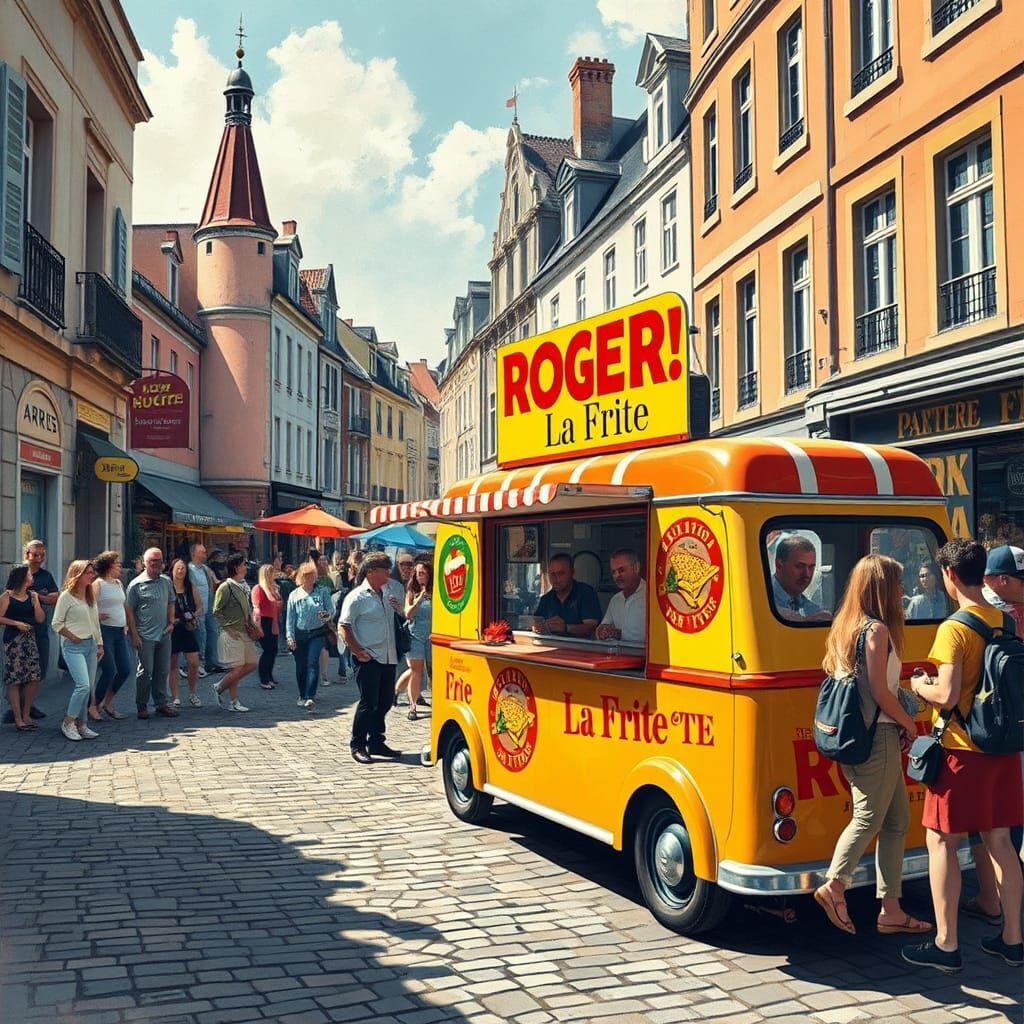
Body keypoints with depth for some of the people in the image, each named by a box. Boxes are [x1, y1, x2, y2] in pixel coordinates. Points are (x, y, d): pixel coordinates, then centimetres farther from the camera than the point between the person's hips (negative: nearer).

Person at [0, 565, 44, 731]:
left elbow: (40, 619, 5)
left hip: (30, 640, 5)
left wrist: (35, 601, -4)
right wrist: (16, 623, -15)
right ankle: (18, 719, 4)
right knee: (14, 680, -2)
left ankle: (26, 715, 14)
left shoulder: (32, 595, 10)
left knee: (34, 678, -1)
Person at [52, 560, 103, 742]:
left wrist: (99, 644, 18)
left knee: (89, 687, 4)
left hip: (90, 645, 7)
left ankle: (81, 725, 12)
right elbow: (56, 624, -6)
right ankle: (68, 723, -3)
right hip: (73, 646, -7)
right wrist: (73, 637, -10)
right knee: (83, 685, -17)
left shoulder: (90, 597, 15)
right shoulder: (66, 596, -7)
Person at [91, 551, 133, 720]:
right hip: (104, 630, -8)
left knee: (125, 669, 6)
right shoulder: (98, 584, -7)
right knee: (109, 670, -8)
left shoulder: (119, 583, 16)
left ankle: (107, 703, 21)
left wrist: (125, 625, 13)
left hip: (120, 632, 8)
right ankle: (95, 705, 9)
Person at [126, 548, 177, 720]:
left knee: (163, 670, 9)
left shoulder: (166, 582, 10)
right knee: (146, 671, -1)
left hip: (164, 634, 5)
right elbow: (129, 610, -5)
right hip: (145, 636, -5)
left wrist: (171, 622, 7)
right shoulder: (136, 584, -6)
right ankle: (141, 706, 11)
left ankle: (162, 703, 19)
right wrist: (134, 634, -10)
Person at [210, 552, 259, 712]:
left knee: (251, 663, 7)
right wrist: (228, 629, -13)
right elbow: (216, 611, -11)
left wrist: (251, 619, 8)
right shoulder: (225, 587, -12)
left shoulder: (244, 586, 11)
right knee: (237, 669, -6)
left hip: (245, 632, 8)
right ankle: (219, 689, 18)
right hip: (232, 634, -8)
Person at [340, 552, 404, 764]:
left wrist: (398, 608, 3)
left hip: (388, 657, 7)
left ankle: (376, 742, 24)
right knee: (368, 702, -5)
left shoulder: (389, 590, 10)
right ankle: (357, 745, 5)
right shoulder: (357, 596, -10)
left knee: (385, 701, 12)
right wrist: (358, 651, -16)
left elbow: (399, 618, 26)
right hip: (369, 658, -7)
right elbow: (343, 627, -12)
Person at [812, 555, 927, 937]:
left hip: (857, 736, 9)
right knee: (869, 817, -4)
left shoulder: (846, 626, 14)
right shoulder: (877, 630, -12)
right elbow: (880, 693, -16)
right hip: (878, 736, -9)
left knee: (897, 819, 12)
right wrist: (910, 724, 0)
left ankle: (891, 910, 14)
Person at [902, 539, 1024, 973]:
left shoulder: (955, 628, -17)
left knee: (941, 842, 1)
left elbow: (946, 696, -24)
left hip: (961, 750, -7)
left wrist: (920, 686, -3)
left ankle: (946, 946, 4)